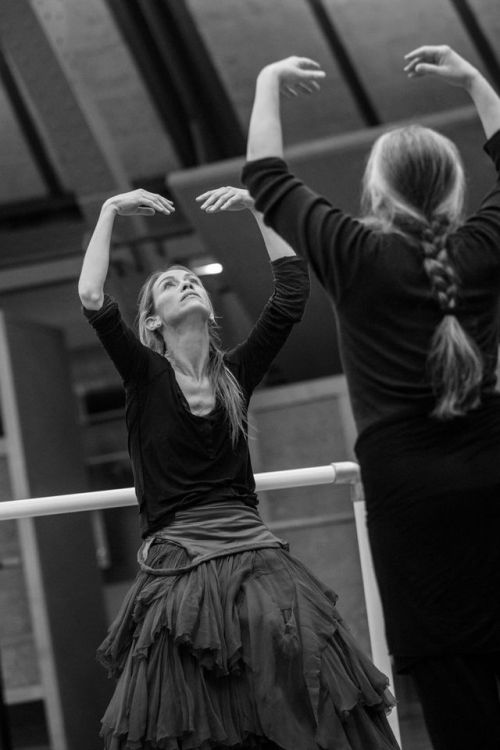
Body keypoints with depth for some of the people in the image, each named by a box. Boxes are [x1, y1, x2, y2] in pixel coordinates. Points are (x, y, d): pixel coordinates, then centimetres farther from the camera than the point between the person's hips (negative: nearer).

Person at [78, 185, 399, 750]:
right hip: (177, 571, -3)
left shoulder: (237, 371, 12)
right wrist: (109, 212, -5)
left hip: (253, 556, 3)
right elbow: (93, 301, -11)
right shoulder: (145, 374, 4)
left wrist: (254, 211, 3)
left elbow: (293, 290, 5)